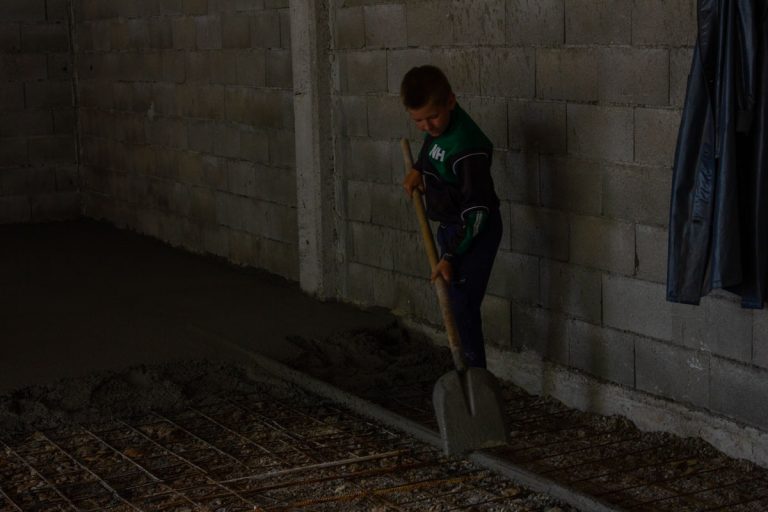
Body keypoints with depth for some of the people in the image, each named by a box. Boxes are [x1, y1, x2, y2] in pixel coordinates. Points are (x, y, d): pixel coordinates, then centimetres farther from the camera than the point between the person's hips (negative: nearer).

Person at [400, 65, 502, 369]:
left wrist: (451, 256, -28)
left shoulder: (467, 149, -30)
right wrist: (418, 169, 8)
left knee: (462, 308, -12)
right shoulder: (438, 124, -5)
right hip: (451, 227, 9)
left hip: (474, 233, -9)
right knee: (453, 304, 15)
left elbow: (477, 209, -27)